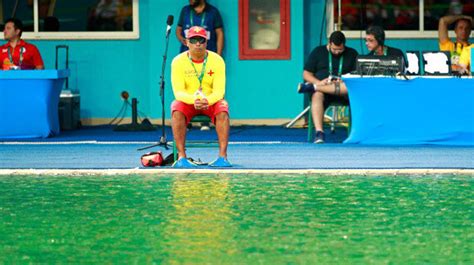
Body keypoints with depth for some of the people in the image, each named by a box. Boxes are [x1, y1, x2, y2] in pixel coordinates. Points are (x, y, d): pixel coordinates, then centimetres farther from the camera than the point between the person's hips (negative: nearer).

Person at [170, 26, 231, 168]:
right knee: (177, 111, -33)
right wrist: (193, 100, -36)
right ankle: (181, 157, -34)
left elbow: (219, 91, -14)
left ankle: (223, 156, -34)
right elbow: (178, 91, -15)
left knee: (222, 111, -32)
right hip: (187, 102, 0)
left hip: (211, 102, 0)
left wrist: (207, 101, -36)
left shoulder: (217, 60, -8)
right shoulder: (178, 61, -8)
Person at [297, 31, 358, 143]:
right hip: (321, 86, 0)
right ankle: (319, 133, -50)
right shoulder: (318, 52, 14)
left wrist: (344, 81, -14)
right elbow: (306, 74, 10)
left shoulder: (352, 54, 15)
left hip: (343, 92, 0)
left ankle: (313, 87, -33)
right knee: (317, 96, -38)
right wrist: (319, 82, -11)